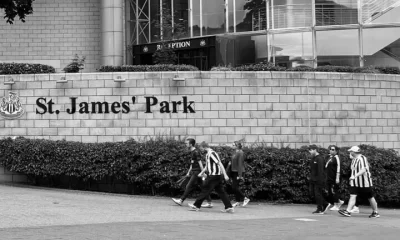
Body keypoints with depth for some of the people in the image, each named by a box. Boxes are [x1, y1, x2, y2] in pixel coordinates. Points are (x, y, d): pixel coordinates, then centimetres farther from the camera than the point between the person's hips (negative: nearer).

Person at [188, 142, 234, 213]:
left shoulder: (211, 153, -15)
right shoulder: (208, 154, 16)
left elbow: (220, 164, -20)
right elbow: (207, 166, 29)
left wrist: (225, 175, -24)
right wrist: (202, 173, 30)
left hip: (214, 175, -9)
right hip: (218, 176, 9)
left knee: (205, 190, -1)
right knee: (221, 191, 6)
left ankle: (196, 206, 6)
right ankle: (229, 207, 2)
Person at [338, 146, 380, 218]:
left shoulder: (362, 159, -18)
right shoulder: (354, 159, 11)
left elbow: (363, 170, -30)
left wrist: (355, 176, -37)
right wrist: (353, 178, 18)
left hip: (364, 182, -8)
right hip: (355, 183, 8)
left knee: (370, 197, 5)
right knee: (352, 196, -6)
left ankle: (375, 213, 19)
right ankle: (348, 211, -14)